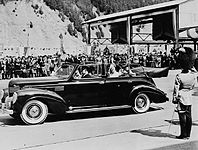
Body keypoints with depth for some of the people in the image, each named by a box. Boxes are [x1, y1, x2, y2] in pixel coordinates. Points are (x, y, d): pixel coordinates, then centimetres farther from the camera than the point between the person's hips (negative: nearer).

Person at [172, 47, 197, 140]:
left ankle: (183, 135, 8)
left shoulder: (179, 76, -16)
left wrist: (174, 99, -3)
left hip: (181, 99, -4)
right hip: (189, 99, 5)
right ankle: (188, 134, 18)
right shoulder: (194, 75, -5)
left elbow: (176, 89, -11)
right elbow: (193, 86, 10)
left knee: (183, 117, 2)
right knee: (189, 116, 10)